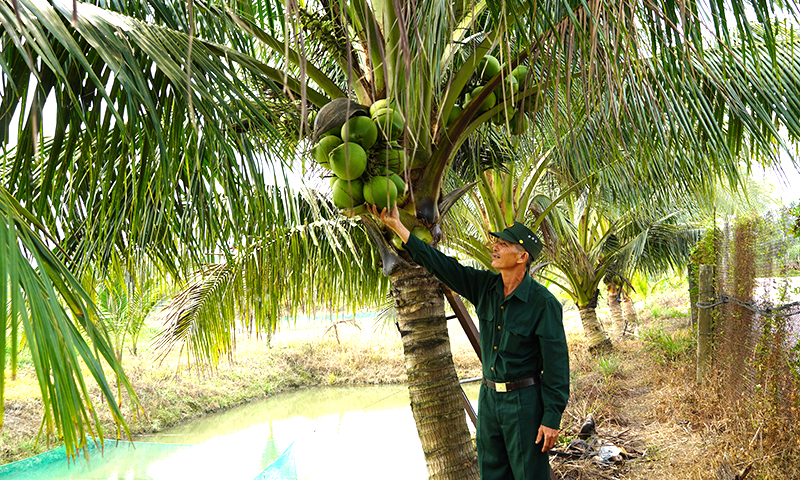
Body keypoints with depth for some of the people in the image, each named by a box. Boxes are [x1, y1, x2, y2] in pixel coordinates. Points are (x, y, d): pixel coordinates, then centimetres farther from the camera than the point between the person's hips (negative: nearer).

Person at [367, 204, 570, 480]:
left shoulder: (543, 302, -16)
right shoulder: (484, 287, 0)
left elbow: (556, 363, -13)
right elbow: (438, 263, 2)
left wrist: (552, 419, -14)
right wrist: (396, 225, 0)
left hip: (524, 401, -6)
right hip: (489, 396, 6)